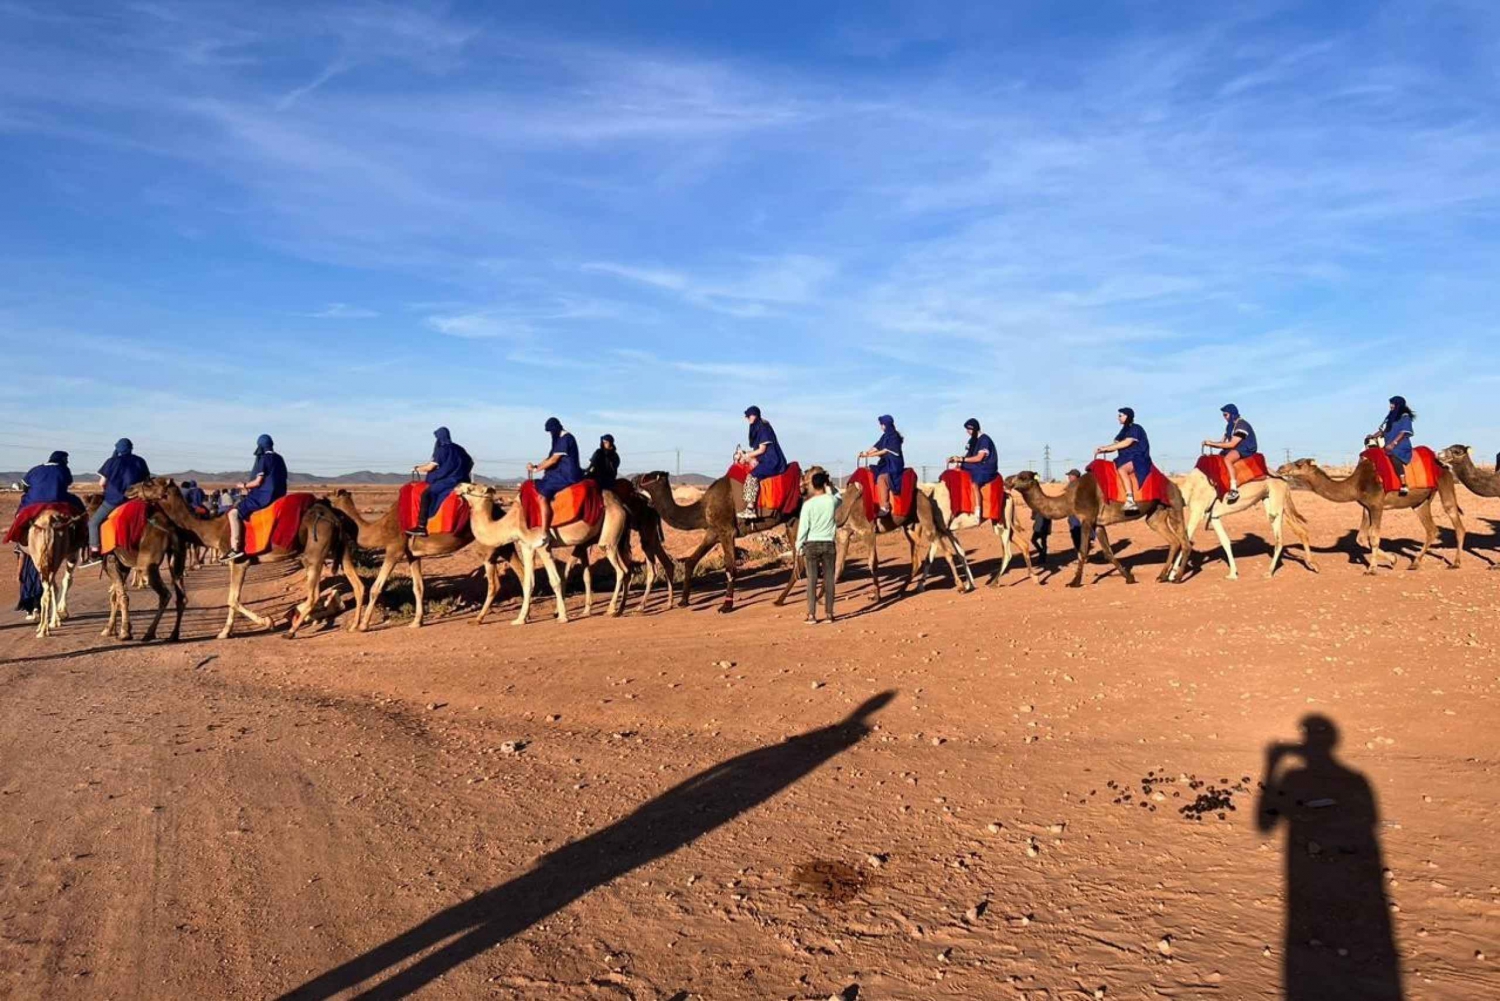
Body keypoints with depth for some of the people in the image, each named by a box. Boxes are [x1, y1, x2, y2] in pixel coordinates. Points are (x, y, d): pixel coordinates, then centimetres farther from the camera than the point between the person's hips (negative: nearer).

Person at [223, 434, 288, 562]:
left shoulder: (264, 459, -10)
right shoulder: (279, 459, 15)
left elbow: (258, 482, -14)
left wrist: (243, 486, 4)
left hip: (265, 496, -9)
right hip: (278, 496, 9)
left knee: (234, 512, -12)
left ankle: (236, 548, -23)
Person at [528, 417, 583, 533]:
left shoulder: (565, 438, -13)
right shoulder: (562, 438, 18)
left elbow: (553, 460, -15)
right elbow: (551, 458, 21)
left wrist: (536, 469, -6)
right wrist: (536, 465, 8)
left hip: (567, 476, -11)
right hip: (562, 473, 11)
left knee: (543, 497, -22)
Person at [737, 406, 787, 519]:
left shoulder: (764, 429, -13)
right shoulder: (756, 429, 14)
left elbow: (762, 450, -14)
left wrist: (747, 456, -6)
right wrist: (745, 455, 3)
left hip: (771, 462, -10)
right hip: (764, 460, 10)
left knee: (752, 476, -27)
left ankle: (750, 509, -29)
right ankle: (748, 505, -8)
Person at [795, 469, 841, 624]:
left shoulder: (808, 503, -7)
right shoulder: (832, 500, -1)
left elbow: (803, 526, -6)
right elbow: (840, 498, 25)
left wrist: (799, 546, 2)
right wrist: (830, 487, 15)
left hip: (811, 544, -1)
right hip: (828, 544, 2)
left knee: (812, 580, 1)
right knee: (829, 579, 5)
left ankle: (812, 615, 0)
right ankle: (829, 614, 8)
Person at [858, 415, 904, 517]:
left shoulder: (894, 436, -11)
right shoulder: (885, 436, 14)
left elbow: (887, 451, -15)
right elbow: (876, 446, 10)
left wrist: (870, 455, -16)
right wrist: (865, 452, -7)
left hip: (894, 465, -10)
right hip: (886, 463, 10)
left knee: (881, 478, -31)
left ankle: (884, 507, -32)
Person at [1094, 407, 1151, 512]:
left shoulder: (1136, 428, -6)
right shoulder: (1124, 430, 19)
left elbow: (1126, 443, -18)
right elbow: (1116, 445, 13)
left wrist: (1107, 448, -18)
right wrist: (1102, 450, -5)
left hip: (1138, 459, -9)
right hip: (1127, 459, 9)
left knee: (1122, 469, -35)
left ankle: (1130, 500, -43)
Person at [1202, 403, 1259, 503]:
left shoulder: (1241, 424, -14)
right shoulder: (1230, 425, 16)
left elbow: (1232, 444, -20)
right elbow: (1223, 442, 14)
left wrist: (1213, 443, -17)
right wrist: (1210, 443, -4)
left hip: (1246, 450, -11)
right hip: (1235, 449, 11)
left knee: (1227, 459, -37)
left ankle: (1234, 489, -44)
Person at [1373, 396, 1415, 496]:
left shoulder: (1405, 417, 0)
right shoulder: (1391, 417, 20)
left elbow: (1403, 433, -11)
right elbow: (1383, 431, 21)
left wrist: (1393, 444, -21)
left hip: (1401, 446, -9)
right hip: (1390, 447, 9)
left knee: (1395, 457, -35)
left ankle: (1404, 486, -42)